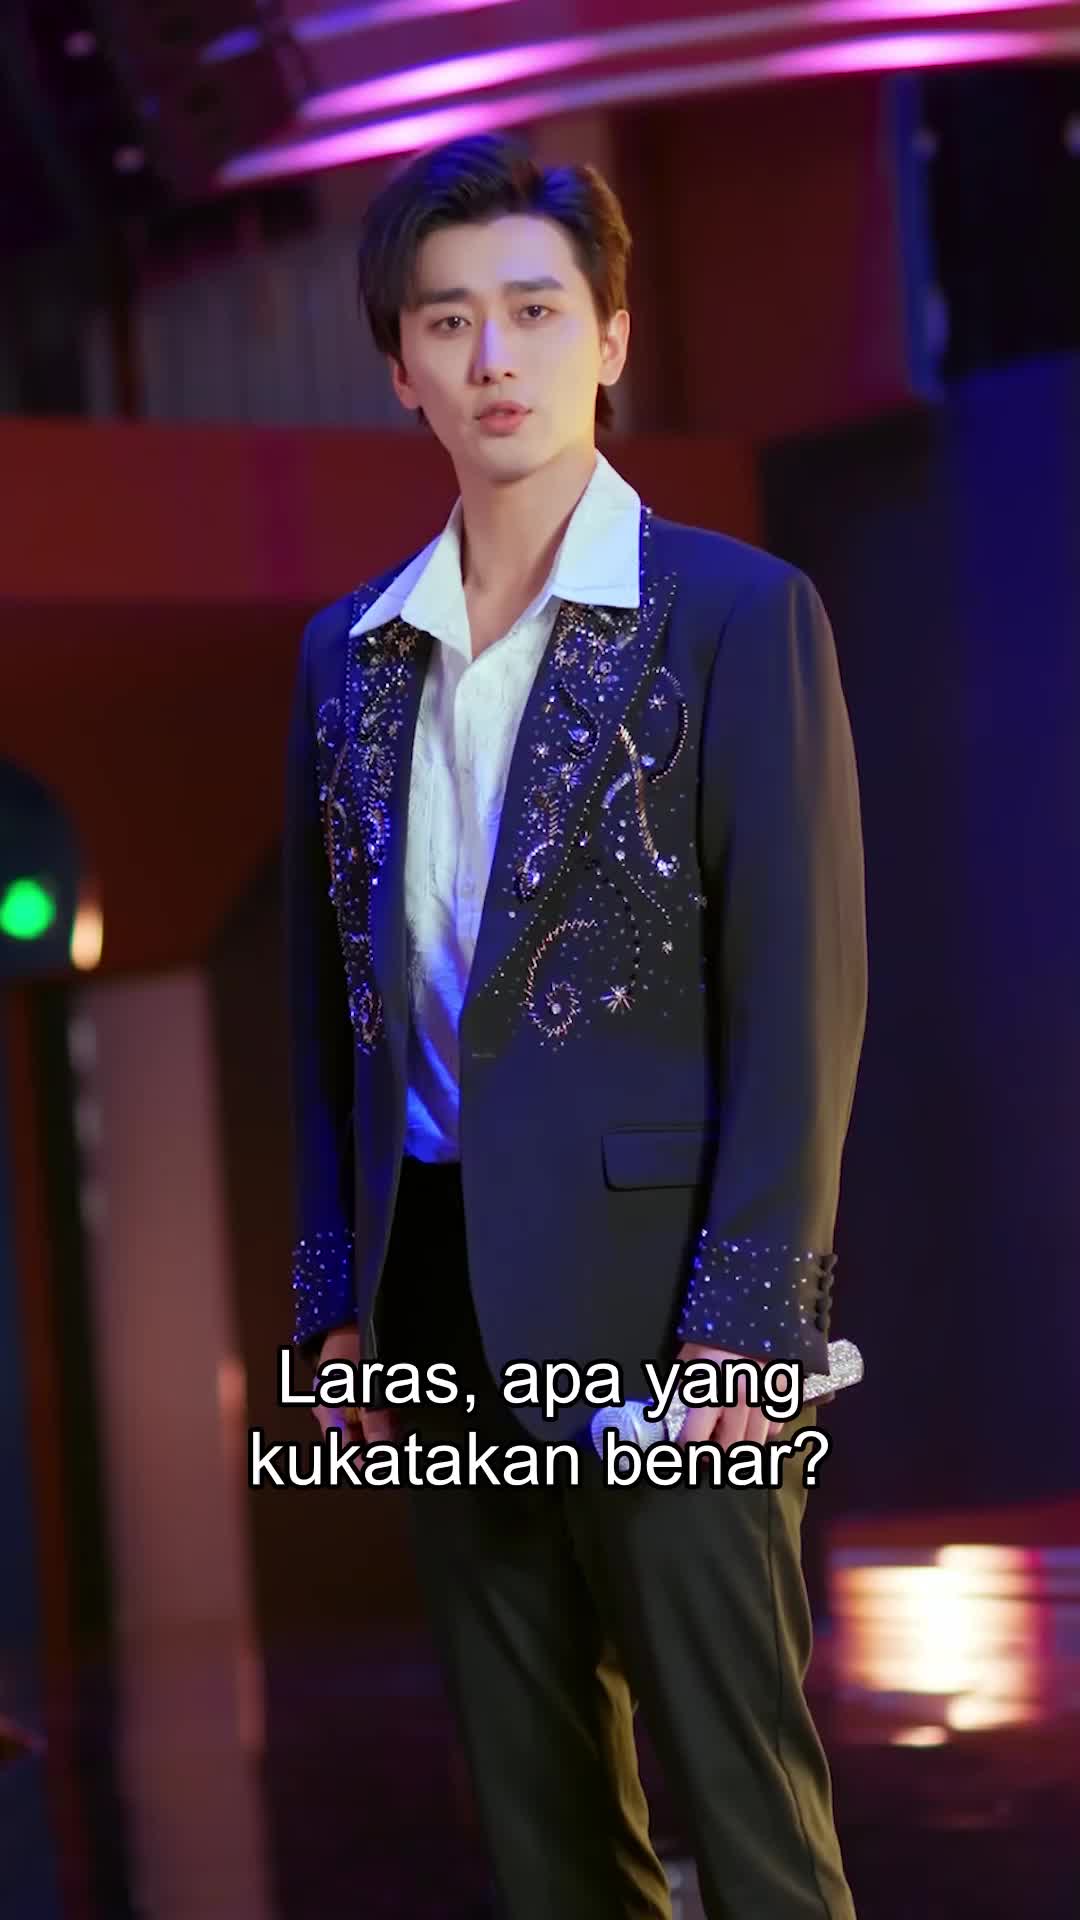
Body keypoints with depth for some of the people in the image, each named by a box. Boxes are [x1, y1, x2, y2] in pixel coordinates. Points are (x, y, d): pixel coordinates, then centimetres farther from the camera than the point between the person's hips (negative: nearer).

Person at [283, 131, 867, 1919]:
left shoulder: (739, 615, -3)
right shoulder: (351, 654, 13)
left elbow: (802, 995, -8)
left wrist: (743, 1316, -14)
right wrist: (339, 1292, 10)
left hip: (653, 1301, -5)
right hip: (443, 1304, 5)